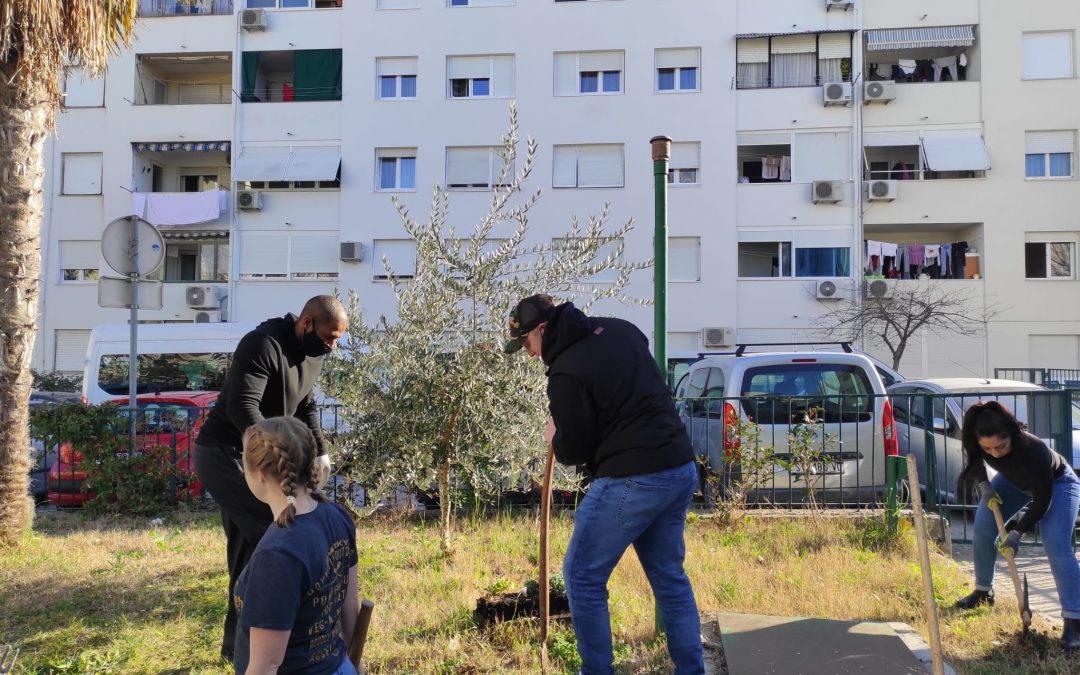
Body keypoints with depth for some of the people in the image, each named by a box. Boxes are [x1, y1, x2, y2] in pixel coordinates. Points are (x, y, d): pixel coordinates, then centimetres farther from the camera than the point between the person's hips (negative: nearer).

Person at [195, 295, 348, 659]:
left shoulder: (311, 354, 7)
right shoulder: (264, 345, -22)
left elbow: (306, 407, 17)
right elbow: (242, 407, -29)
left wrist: (321, 451, 3)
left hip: (251, 457, 10)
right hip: (223, 452, -9)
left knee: (251, 545, 11)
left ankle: (237, 641, 22)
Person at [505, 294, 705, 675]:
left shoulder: (566, 373, -13)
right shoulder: (619, 329, 11)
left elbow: (572, 451, -8)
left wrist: (554, 439, 14)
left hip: (632, 481, -9)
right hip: (681, 471, 9)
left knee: (582, 577, 6)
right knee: (670, 576, 19)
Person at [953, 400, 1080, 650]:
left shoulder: (1034, 451, -44)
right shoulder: (977, 443, -30)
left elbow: (1042, 500, -31)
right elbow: (974, 460, -2)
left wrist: (1018, 532, -28)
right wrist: (984, 485, -14)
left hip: (1057, 483, -5)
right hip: (1014, 480, 5)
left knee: (1057, 547, -21)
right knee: (982, 529, -5)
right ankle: (983, 592, 16)